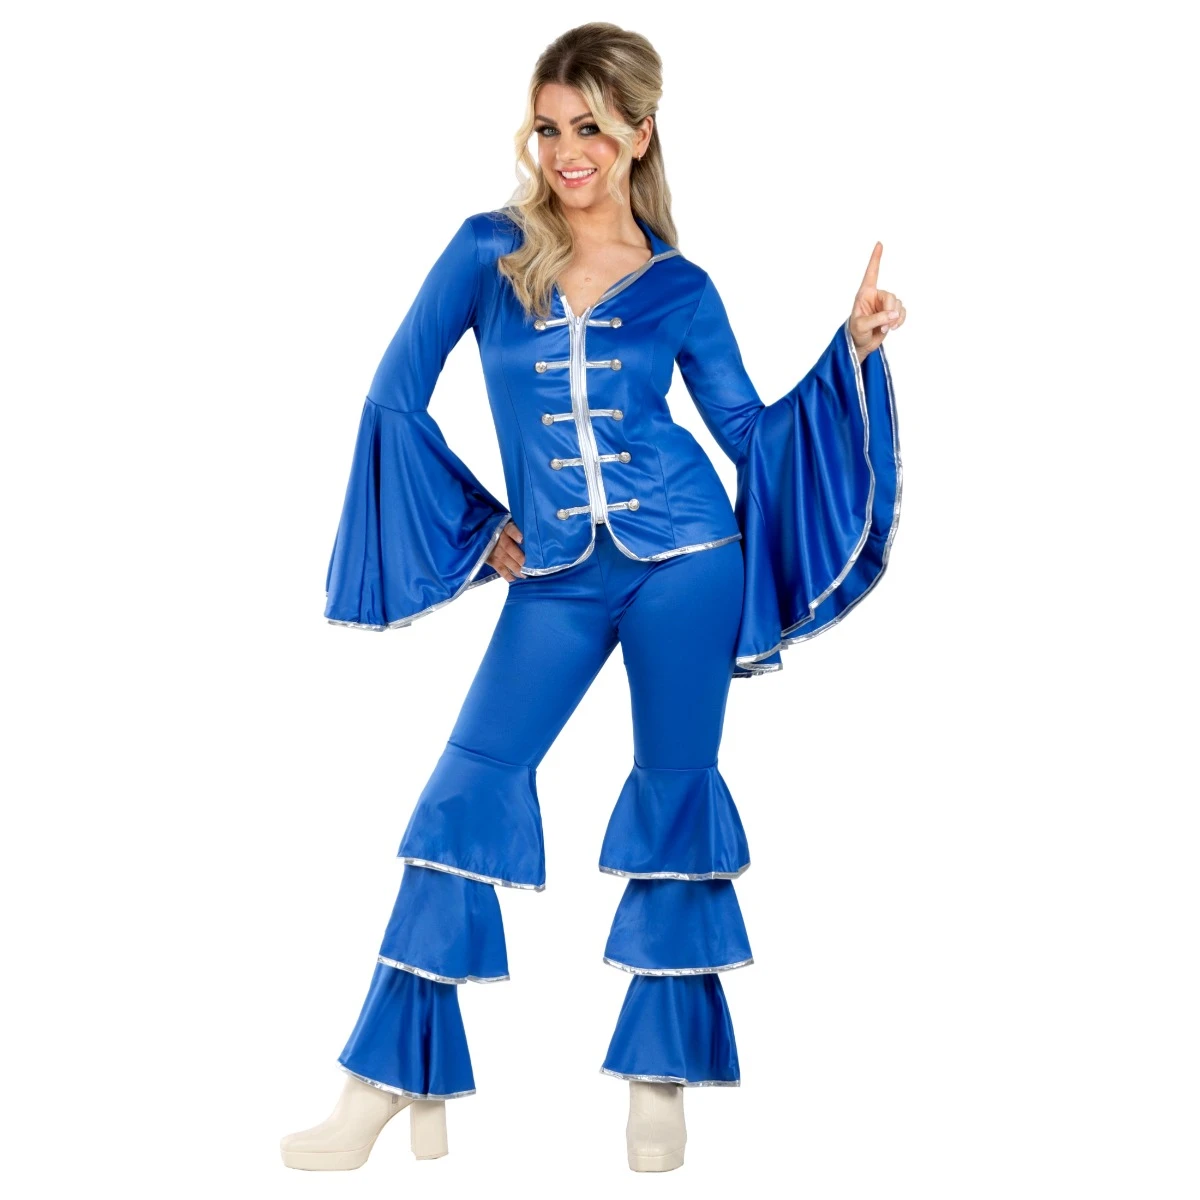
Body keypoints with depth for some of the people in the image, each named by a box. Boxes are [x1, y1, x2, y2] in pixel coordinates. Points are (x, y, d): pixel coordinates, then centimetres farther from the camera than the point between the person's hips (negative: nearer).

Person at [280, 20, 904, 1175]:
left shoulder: (680, 288, 3)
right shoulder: (489, 249, 2)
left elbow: (752, 433, 7)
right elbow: (397, 395, 5)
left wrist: (851, 352, -3)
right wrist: (470, 526, 5)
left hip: (682, 561, 0)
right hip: (555, 578, 1)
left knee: (675, 790, 4)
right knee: (468, 791, -2)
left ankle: (657, 1081, 19)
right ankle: (392, 1085, 7)